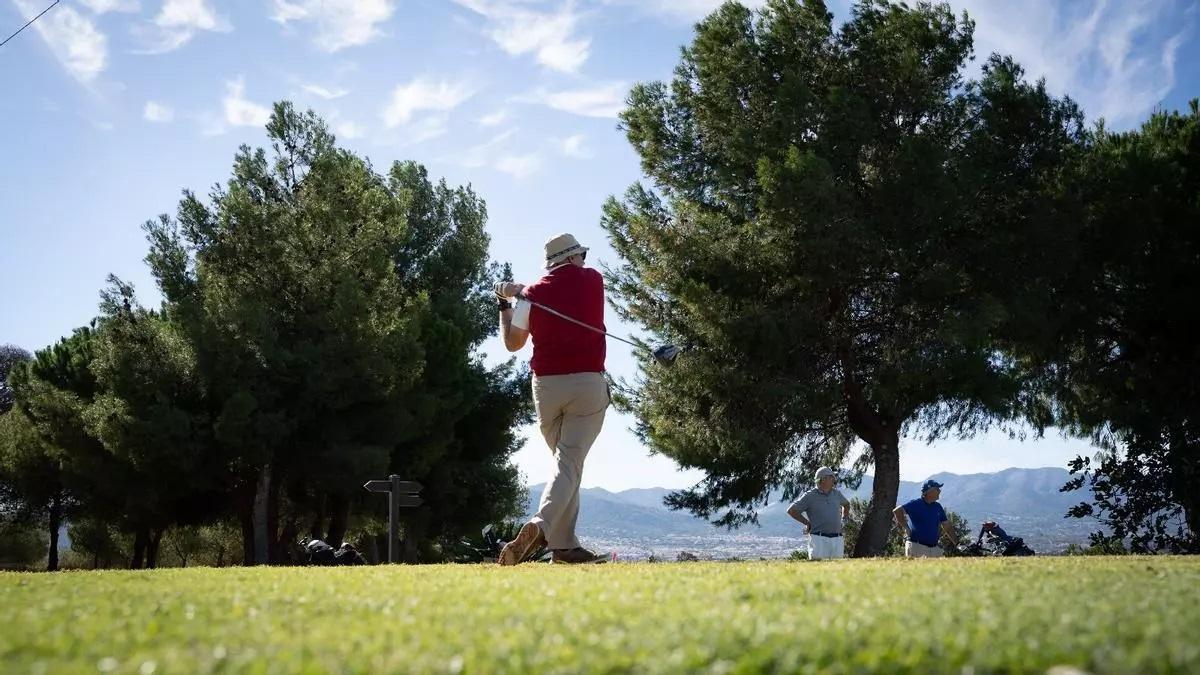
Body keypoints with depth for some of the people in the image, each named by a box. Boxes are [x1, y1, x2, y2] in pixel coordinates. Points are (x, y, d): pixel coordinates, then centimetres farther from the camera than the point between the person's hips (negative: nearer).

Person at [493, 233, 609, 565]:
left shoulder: (533, 294, 3)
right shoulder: (593, 280, 5)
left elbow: (512, 343, 8)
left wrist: (506, 305, 21)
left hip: (546, 385, 2)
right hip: (588, 384, -2)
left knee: (564, 461, 14)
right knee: (570, 463, -7)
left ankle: (565, 545, 10)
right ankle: (540, 525, -29)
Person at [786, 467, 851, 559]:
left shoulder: (837, 494, 14)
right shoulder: (810, 496, -2)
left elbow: (846, 504, 37)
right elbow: (791, 510, -1)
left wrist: (844, 519, 24)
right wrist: (807, 523, 0)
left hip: (837, 539, 5)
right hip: (819, 538, -5)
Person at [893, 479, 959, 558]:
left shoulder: (937, 507, 14)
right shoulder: (916, 504, -6)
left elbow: (947, 526, 19)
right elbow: (897, 511, -16)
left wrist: (957, 543, 13)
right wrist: (905, 528, -15)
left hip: (934, 548, 7)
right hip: (916, 546, -7)